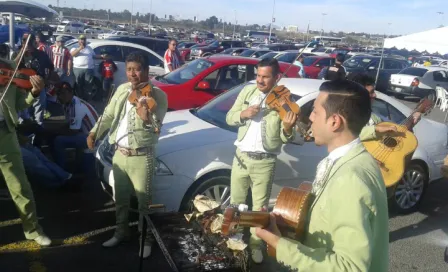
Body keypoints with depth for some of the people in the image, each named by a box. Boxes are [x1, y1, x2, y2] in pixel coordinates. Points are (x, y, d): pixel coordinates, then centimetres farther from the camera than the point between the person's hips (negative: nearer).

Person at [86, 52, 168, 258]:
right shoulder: (122, 90, 6)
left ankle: (146, 239, 25)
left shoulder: (157, 95, -13)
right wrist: (94, 132, 3)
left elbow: (156, 127, -23)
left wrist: (146, 119, -43)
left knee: (144, 202, 6)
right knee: (120, 198, 20)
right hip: (119, 154, 6)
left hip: (142, 157, -6)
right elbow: (108, 114, 13)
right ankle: (121, 232, 40)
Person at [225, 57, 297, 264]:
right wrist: (243, 114, -17)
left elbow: (285, 139, -9)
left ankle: (255, 244, 28)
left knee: (260, 207, 10)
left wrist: (288, 129, -32)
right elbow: (229, 118, 3)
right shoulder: (247, 92, 2)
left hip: (265, 162, -3)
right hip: (241, 156, 3)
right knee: (236, 202, 18)